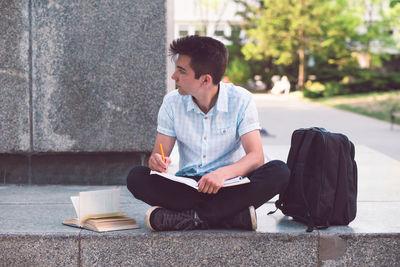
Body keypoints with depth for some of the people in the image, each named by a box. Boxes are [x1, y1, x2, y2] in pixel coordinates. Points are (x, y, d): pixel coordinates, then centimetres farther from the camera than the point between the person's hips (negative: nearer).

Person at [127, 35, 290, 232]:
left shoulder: (241, 100, -8)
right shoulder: (172, 103, 0)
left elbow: (256, 157, -16)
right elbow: (159, 155, 1)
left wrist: (223, 173, -37)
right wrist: (158, 162, -26)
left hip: (228, 185, -2)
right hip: (186, 185, 2)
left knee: (279, 172, -30)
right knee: (136, 177, -24)